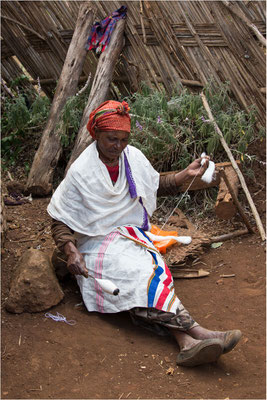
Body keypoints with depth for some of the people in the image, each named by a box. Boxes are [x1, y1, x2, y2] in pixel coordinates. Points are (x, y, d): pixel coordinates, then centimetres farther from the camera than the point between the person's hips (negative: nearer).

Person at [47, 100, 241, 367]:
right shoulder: (80, 172, -9)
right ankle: (194, 332, -44)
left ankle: (186, 343, -48)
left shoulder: (133, 158, 4)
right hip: (98, 243, -4)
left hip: (133, 233, 4)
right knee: (140, 274, -33)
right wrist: (71, 251, -23)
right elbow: (60, 221, -6)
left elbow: (157, 185, 22)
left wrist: (186, 174, 7)